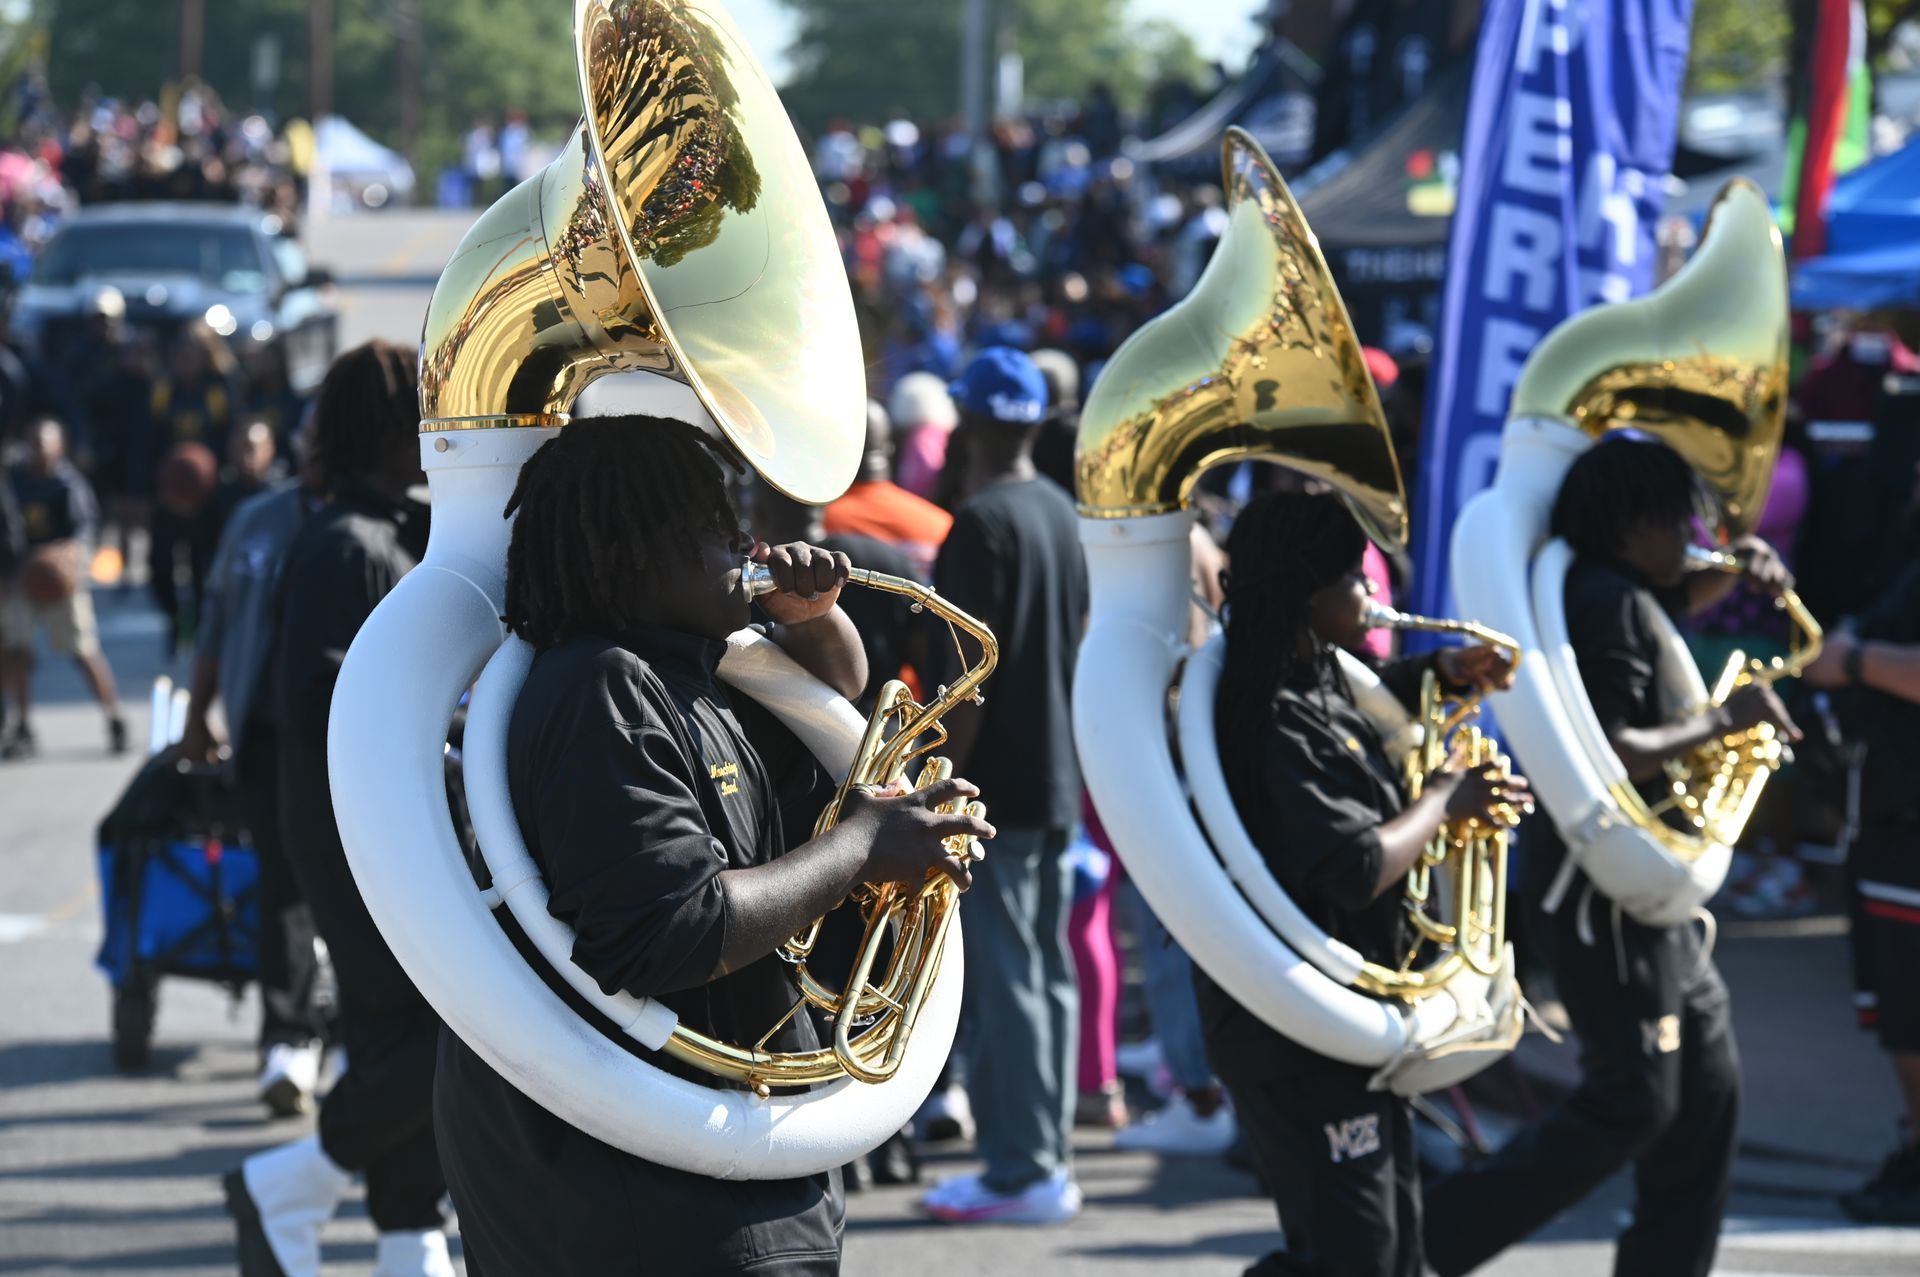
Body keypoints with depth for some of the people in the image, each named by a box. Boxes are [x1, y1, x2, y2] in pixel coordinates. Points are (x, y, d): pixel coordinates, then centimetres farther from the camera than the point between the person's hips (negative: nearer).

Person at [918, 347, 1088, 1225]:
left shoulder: (983, 523, -15)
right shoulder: (1064, 514, 11)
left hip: (994, 783, -9)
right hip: (1057, 781, 9)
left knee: (1001, 976, -5)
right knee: (1048, 971, 12)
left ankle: (1022, 1171, -4)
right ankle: (1047, 1156, 17)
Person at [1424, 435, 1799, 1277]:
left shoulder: (1622, 593, 12)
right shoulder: (1608, 603, -19)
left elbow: (1680, 595, 35)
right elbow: (1606, 753, -28)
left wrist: (1737, 567, 13)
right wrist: (1724, 720, -19)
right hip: (1602, 886, -11)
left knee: (1704, 1094, 12)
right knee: (1632, 1103, -8)